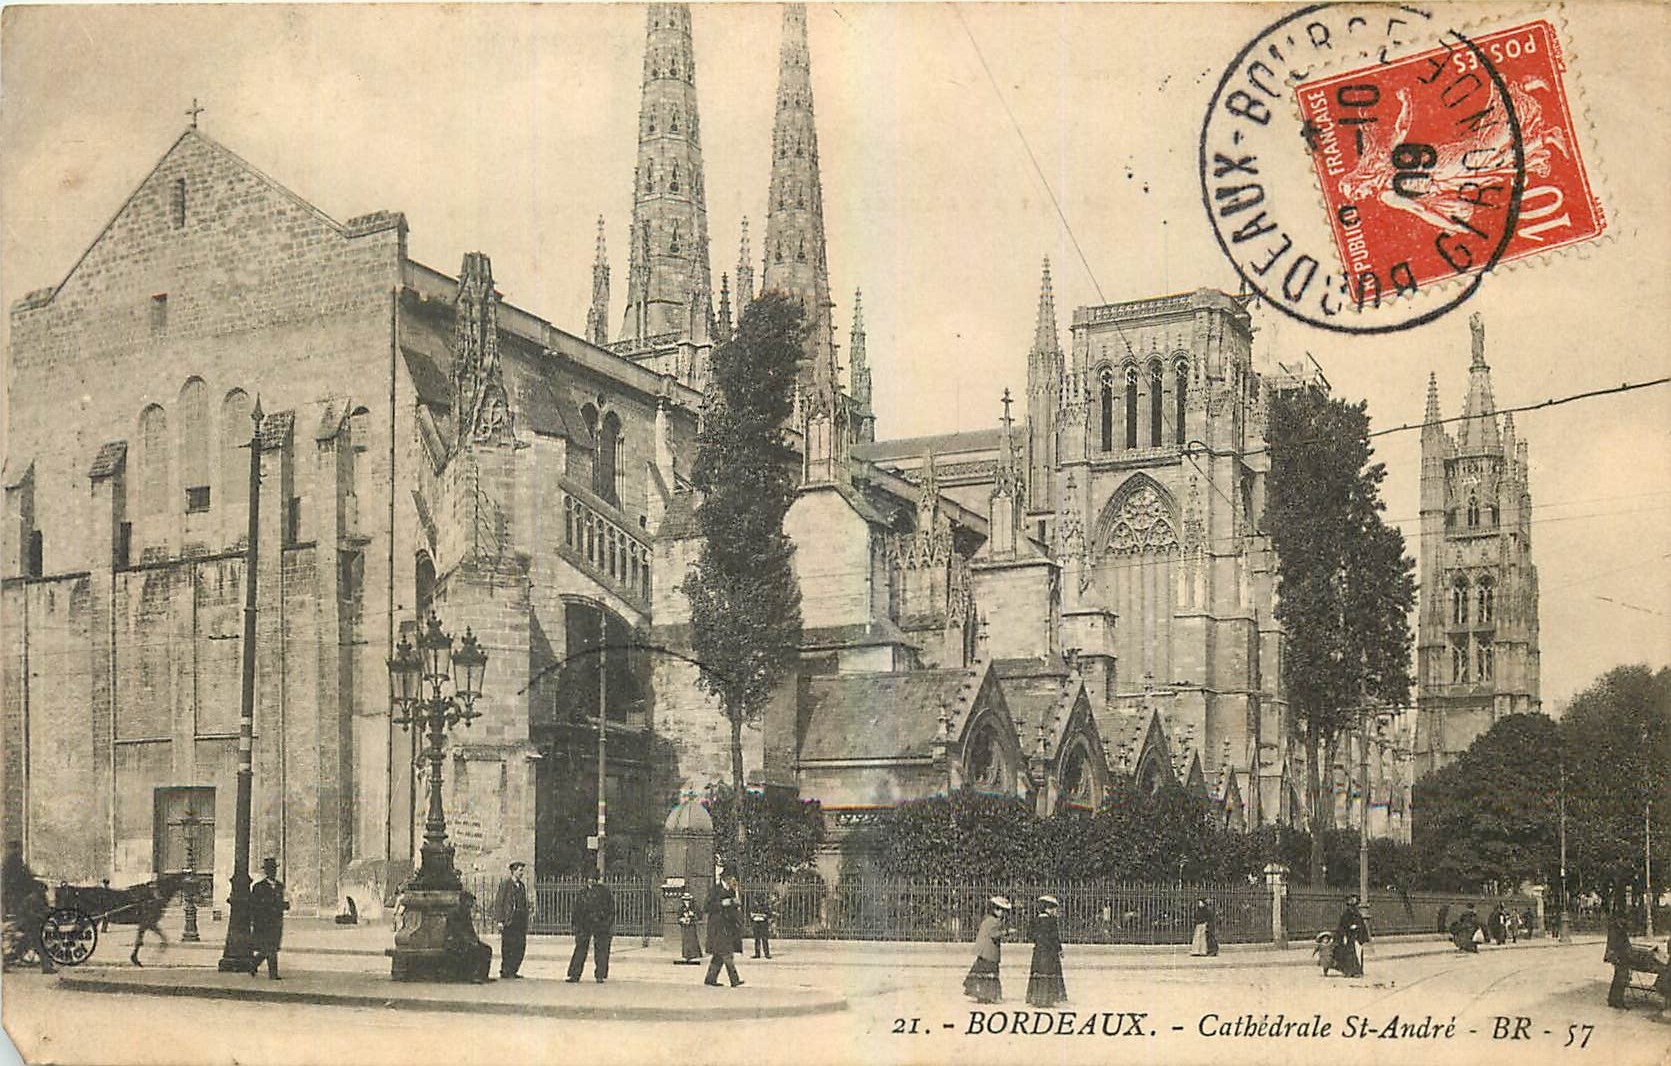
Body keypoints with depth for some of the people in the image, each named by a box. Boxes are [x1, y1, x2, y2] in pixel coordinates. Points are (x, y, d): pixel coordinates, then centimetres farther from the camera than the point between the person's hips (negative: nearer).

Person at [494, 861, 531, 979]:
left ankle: (513, 971, 12)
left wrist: (526, 922, 15)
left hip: (520, 920, 7)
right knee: (508, 947, -5)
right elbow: (498, 903, -7)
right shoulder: (505, 885, -4)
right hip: (508, 921, -6)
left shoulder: (522, 886, 17)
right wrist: (500, 920, -14)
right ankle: (505, 972, 1)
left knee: (520, 946, 3)